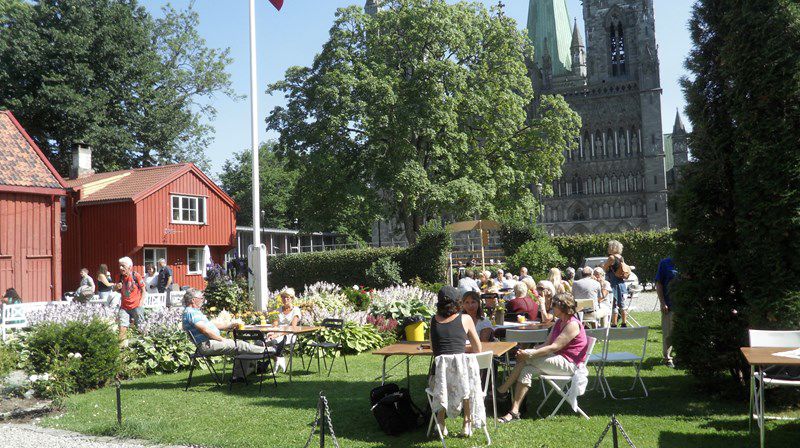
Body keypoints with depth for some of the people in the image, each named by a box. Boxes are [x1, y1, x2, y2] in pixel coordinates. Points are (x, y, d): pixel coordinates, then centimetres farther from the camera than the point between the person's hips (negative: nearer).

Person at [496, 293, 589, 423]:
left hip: (568, 364, -9)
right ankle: (514, 411, -21)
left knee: (525, 359, -22)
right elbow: (547, 344, 10)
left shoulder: (573, 324, -14)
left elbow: (554, 347, -21)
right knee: (527, 369, -17)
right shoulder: (559, 322, 16)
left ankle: (503, 389, -10)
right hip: (558, 361, 9)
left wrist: (530, 354, -23)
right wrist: (530, 351, -7)